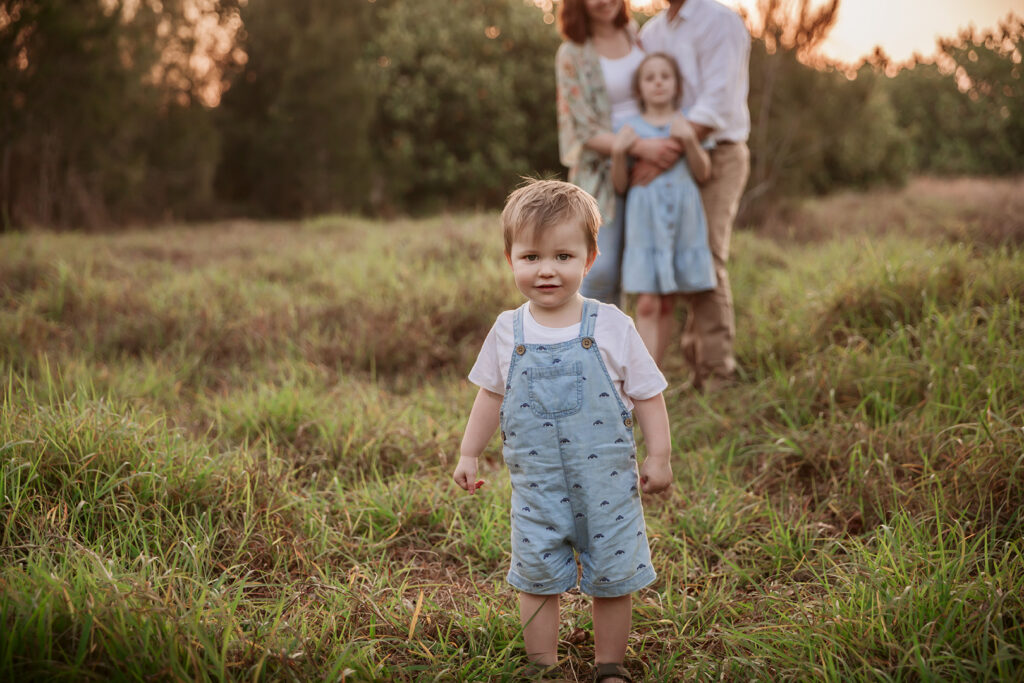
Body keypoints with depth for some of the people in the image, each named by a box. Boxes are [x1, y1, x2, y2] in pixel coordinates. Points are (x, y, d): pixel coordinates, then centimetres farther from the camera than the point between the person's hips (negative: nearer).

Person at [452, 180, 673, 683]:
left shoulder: (611, 327, -9)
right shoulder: (508, 332, -2)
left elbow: (647, 393, -2)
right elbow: (491, 395, 11)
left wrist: (659, 455, -4)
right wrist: (469, 454, 14)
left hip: (606, 481, -1)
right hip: (536, 485, 2)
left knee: (612, 576, 9)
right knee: (536, 576, 10)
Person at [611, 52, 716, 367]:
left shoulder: (687, 124, 8)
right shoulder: (631, 128, 5)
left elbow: (703, 172, 0)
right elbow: (620, 185, 4)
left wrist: (690, 141, -15)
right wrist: (618, 152, -12)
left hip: (683, 220, 2)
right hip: (645, 221, -2)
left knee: (668, 305, 6)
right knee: (647, 304, -9)